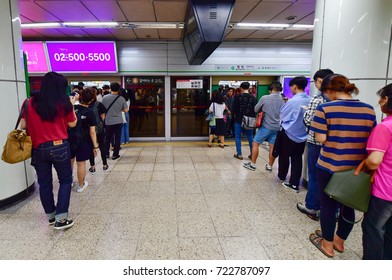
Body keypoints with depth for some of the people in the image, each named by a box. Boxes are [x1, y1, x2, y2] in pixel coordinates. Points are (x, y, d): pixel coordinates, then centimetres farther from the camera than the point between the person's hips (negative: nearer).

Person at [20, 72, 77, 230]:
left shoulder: (31, 103, -1)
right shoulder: (64, 104, -7)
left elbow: (23, 125, 4)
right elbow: (72, 124, 6)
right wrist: (71, 105, 14)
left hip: (38, 149, 3)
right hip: (59, 147, -3)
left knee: (44, 183, 15)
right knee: (65, 180, 9)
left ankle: (51, 216, 28)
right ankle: (61, 219, 5)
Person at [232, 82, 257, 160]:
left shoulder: (237, 97, -10)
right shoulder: (253, 98, -2)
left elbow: (234, 109, -9)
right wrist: (252, 117, 14)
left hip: (239, 120, -3)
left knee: (238, 137, 8)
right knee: (250, 137, 14)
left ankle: (239, 154, 9)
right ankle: (252, 153, 17)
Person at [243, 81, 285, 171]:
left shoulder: (264, 98, -10)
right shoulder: (282, 101, -1)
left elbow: (256, 110, 2)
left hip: (266, 126, -4)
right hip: (277, 127, 4)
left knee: (255, 144, 7)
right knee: (272, 147, 9)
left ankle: (252, 164, 11)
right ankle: (269, 166, 19)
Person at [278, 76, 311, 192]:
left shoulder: (292, 101, -21)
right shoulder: (310, 101, -5)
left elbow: (282, 116, -8)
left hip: (289, 134, -4)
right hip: (302, 135, 5)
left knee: (284, 156, 16)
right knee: (297, 158, 11)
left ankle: (282, 176, 36)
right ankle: (295, 184, 13)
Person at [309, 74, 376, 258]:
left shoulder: (325, 109, -14)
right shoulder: (368, 110, 0)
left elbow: (320, 139, -15)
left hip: (330, 166, -4)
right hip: (357, 168, 5)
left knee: (328, 205, 13)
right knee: (348, 205, 20)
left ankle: (327, 244, 29)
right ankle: (340, 241, 39)